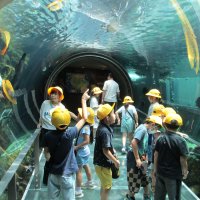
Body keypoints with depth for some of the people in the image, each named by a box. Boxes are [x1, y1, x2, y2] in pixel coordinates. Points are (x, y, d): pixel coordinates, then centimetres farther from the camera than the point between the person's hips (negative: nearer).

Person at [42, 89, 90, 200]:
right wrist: (83, 100, -3)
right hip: (67, 174, -3)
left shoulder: (48, 136, -12)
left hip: (53, 173, 3)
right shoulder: (69, 134, -20)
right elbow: (84, 118, -12)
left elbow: (47, 155, -1)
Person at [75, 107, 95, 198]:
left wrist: (76, 147, -28)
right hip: (84, 151, 10)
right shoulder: (85, 125, -3)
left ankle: (78, 191, 8)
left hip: (81, 152, -10)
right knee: (86, 166, 26)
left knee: (78, 170, 0)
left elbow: (86, 141, -32)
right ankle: (90, 183, 44)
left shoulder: (85, 128, -29)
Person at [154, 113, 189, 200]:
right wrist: (185, 172, 2)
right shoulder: (180, 141, -19)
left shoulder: (160, 138, -6)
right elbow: (183, 160, -15)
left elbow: (156, 155, 1)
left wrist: (155, 168, 15)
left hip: (160, 172, 4)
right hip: (174, 175, -4)